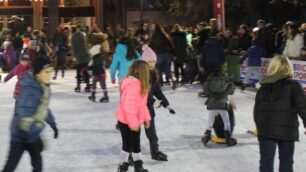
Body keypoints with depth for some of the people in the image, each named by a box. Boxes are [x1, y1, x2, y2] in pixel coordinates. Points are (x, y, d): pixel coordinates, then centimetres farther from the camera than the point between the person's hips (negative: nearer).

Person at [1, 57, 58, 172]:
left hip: (32, 133, 9)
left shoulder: (43, 87, 0)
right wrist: (35, 137, -37)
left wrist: (52, 124, 24)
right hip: (21, 134, -9)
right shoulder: (30, 89, -29)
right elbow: (25, 115, -35)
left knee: (37, 162, 22)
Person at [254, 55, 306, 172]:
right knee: (286, 162, 9)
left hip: (265, 130, 3)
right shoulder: (293, 85, -5)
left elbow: (256, 110, 12)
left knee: (266, 161, 7)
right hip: (287, 130, -3)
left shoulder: (263, 87, 8)